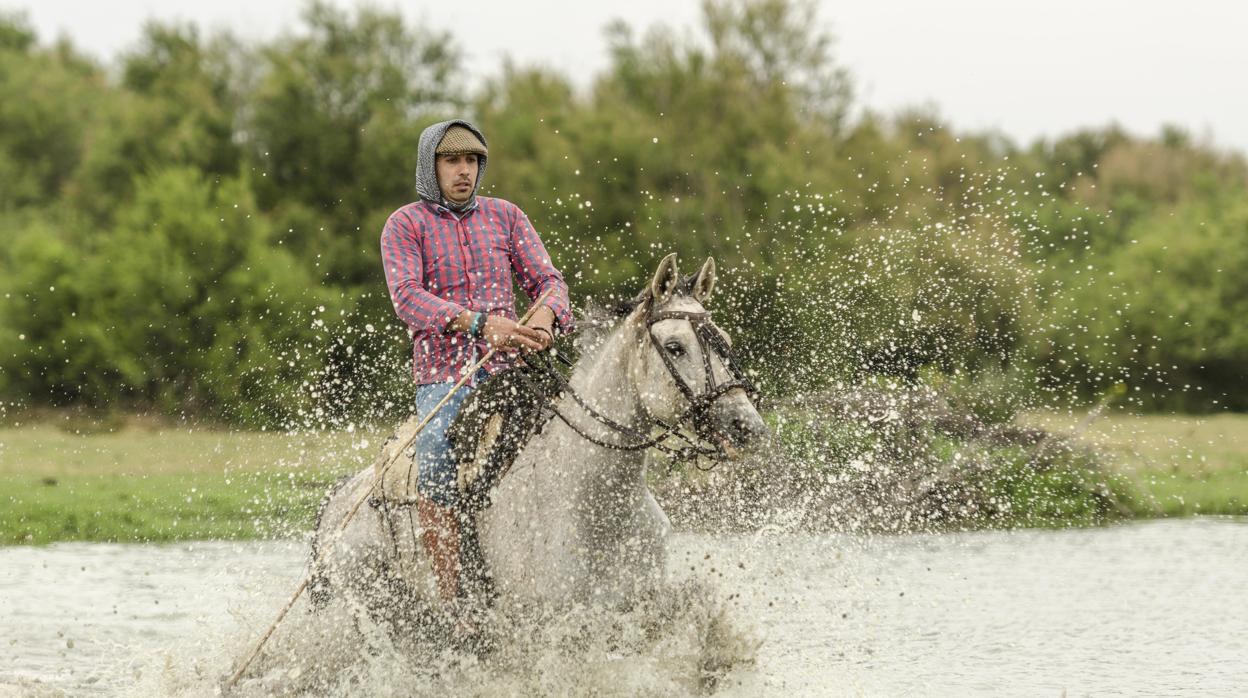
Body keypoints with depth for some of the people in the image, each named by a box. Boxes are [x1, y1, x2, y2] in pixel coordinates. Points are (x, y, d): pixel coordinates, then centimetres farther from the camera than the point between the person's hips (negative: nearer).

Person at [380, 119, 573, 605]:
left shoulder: (505, 217, 16)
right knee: (438, 468, -29)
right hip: (443, 374, -3)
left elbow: (546, 279, 10)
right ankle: (450, 599, -27)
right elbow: (407, 296, -10)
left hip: (510, 366, 4)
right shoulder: (405, 225, 5)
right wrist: (478, 322, -25)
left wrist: (545, 315, -16)